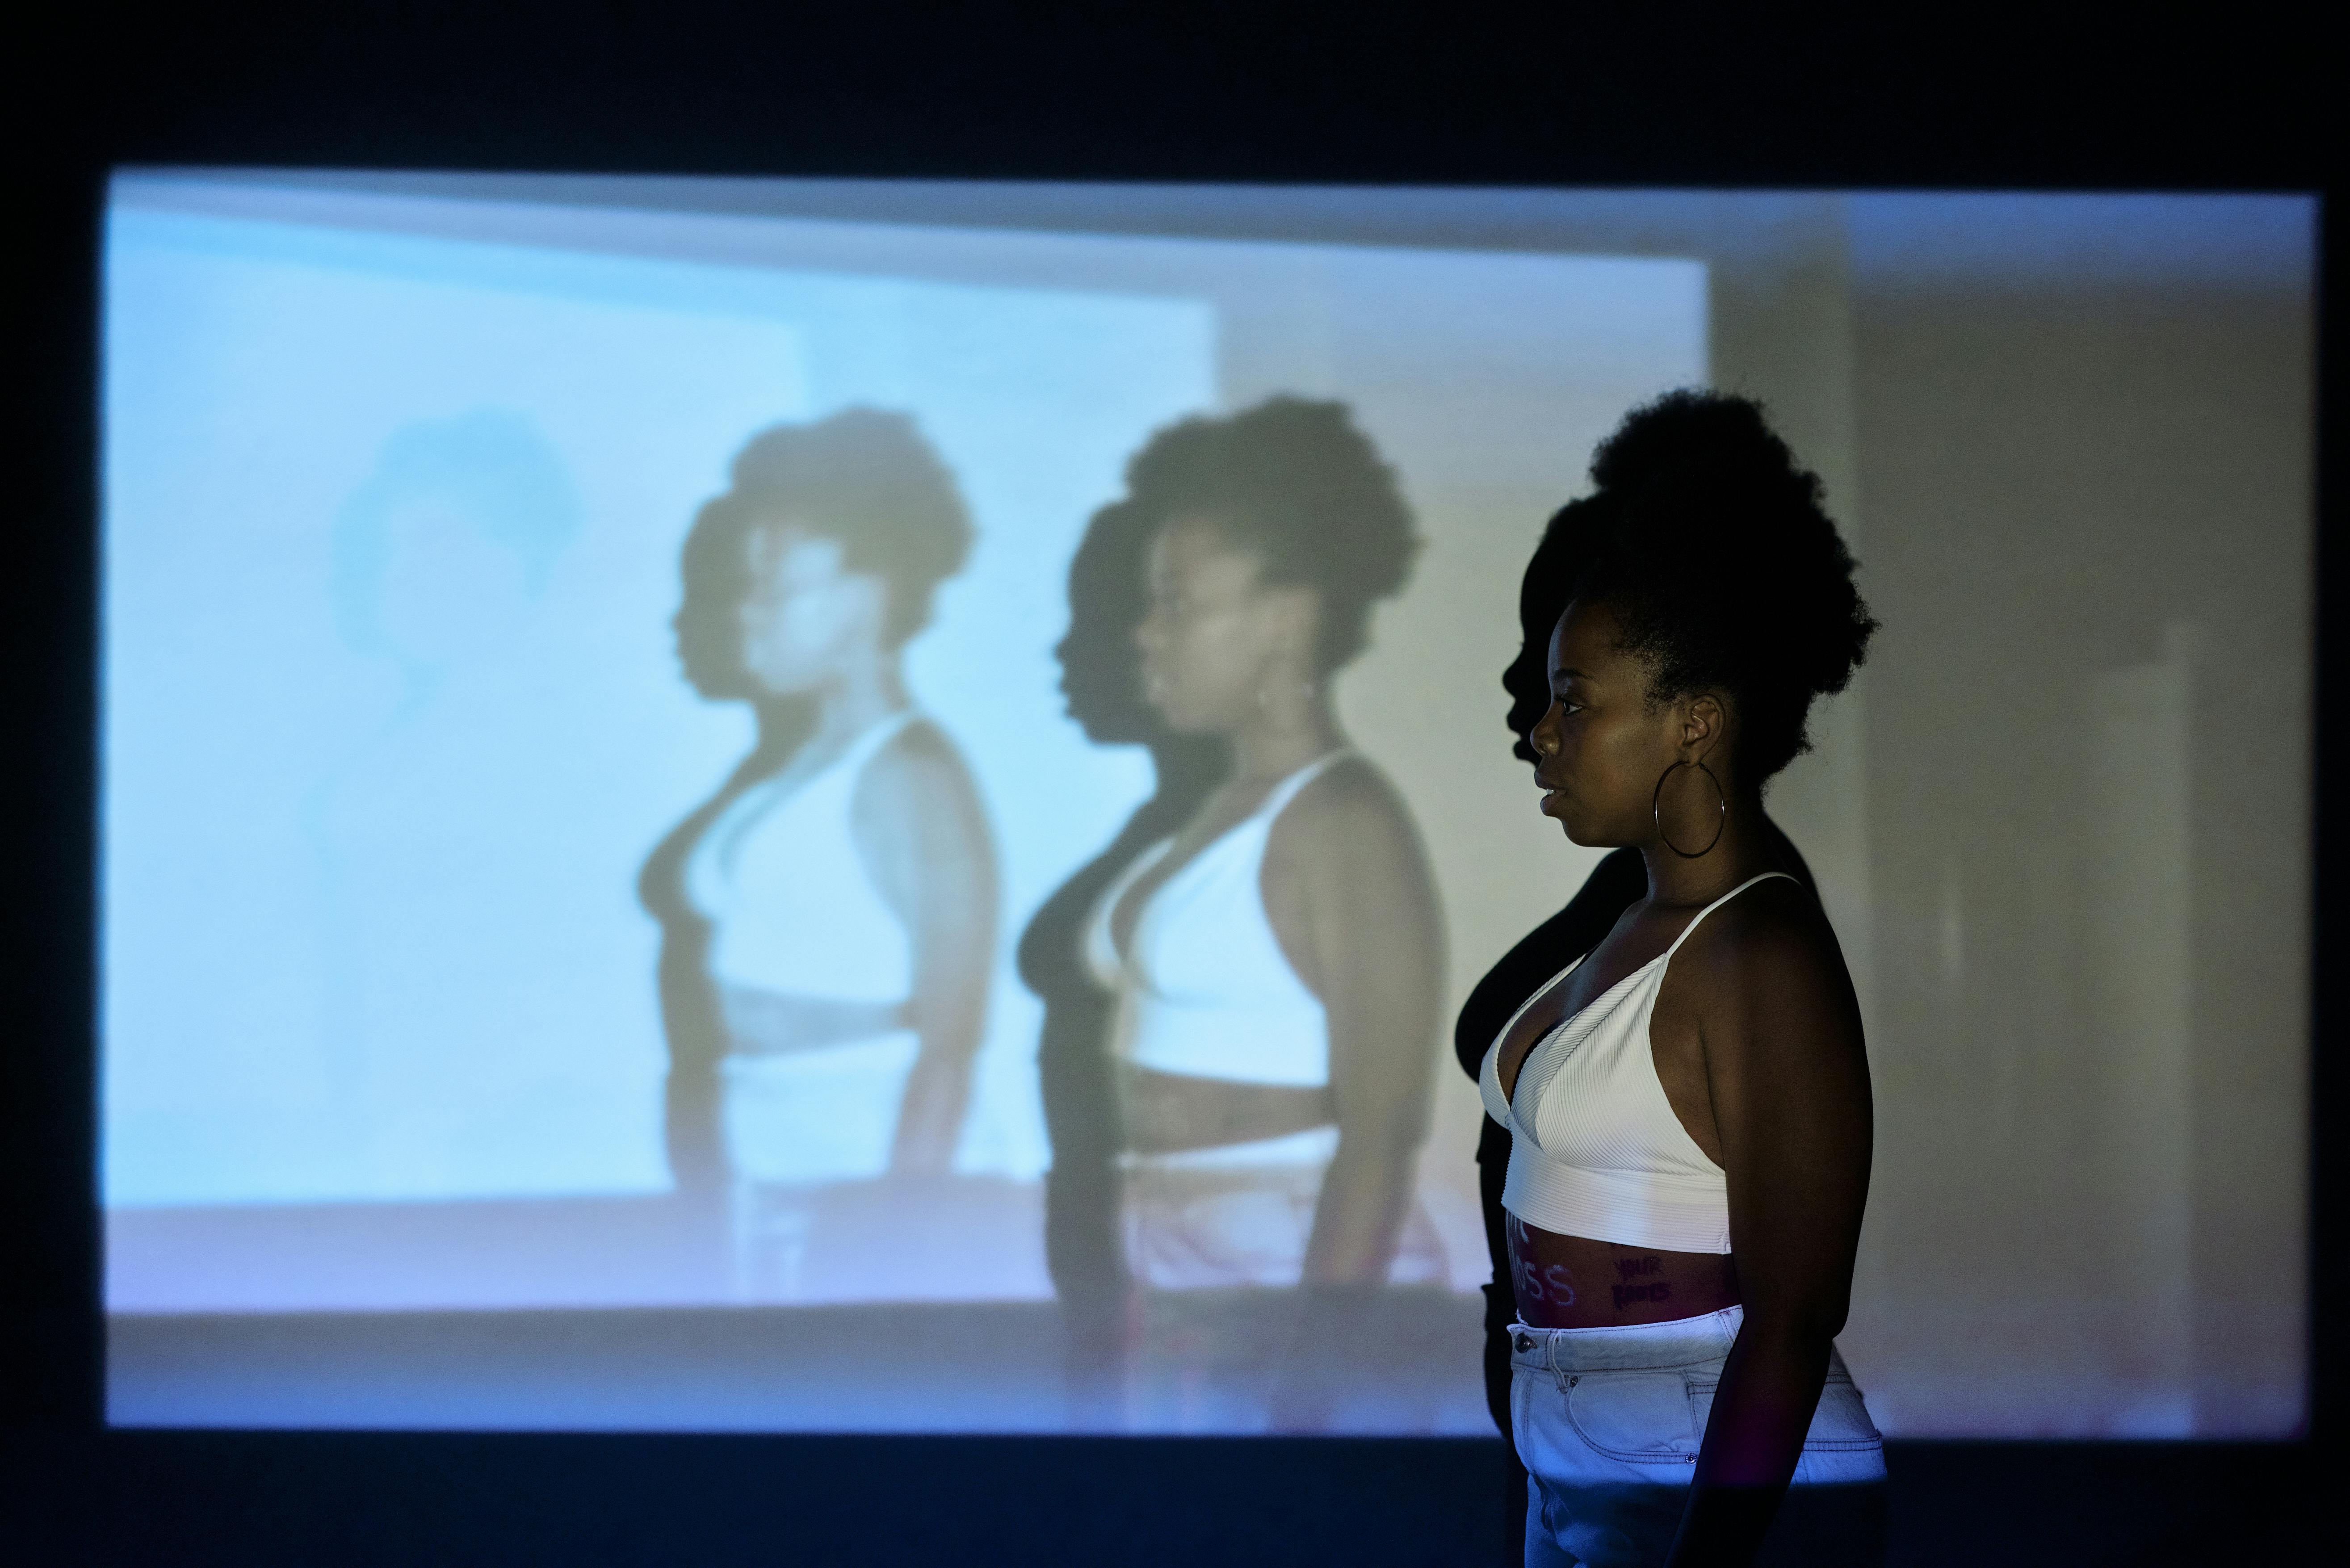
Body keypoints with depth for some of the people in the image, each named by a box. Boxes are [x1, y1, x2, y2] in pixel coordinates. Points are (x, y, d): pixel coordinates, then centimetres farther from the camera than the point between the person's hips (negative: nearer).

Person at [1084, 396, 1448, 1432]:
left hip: (1304, 1281, -8)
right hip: (1183, 1295, 9)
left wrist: (1313, 1365, -22)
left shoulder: (1343, 824, -12)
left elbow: (1380, 1134, -18)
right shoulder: (1222, 815, 14)